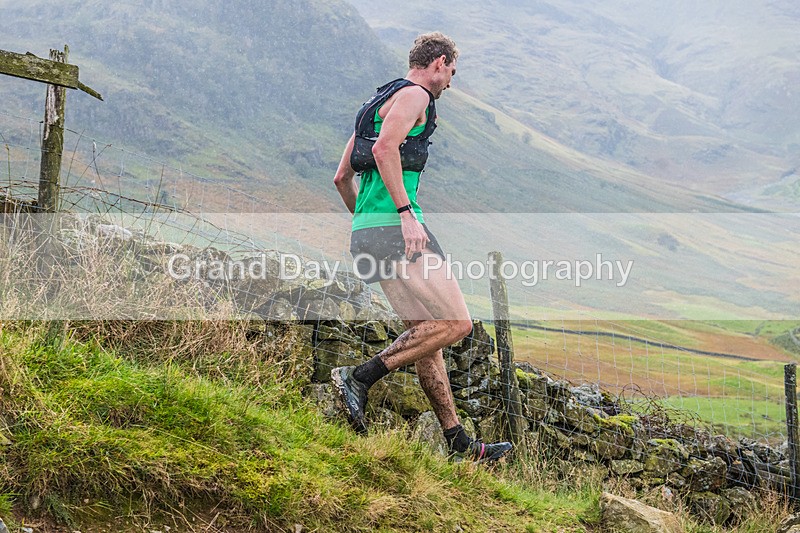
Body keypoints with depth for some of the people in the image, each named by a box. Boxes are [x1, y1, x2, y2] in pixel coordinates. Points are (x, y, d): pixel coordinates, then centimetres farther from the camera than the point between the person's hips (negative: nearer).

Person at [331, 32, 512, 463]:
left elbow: (341, 177, 26)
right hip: (396, 230, -10)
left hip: (367, 232, 10)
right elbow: (385, 149, -21)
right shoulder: (413, 95, -2)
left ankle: (459, 444, 14)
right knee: (456, 323, -10)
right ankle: (359, 377, -15)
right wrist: (405, 213, -23)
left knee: (426, 333, 11)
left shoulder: (378, 102, 26)